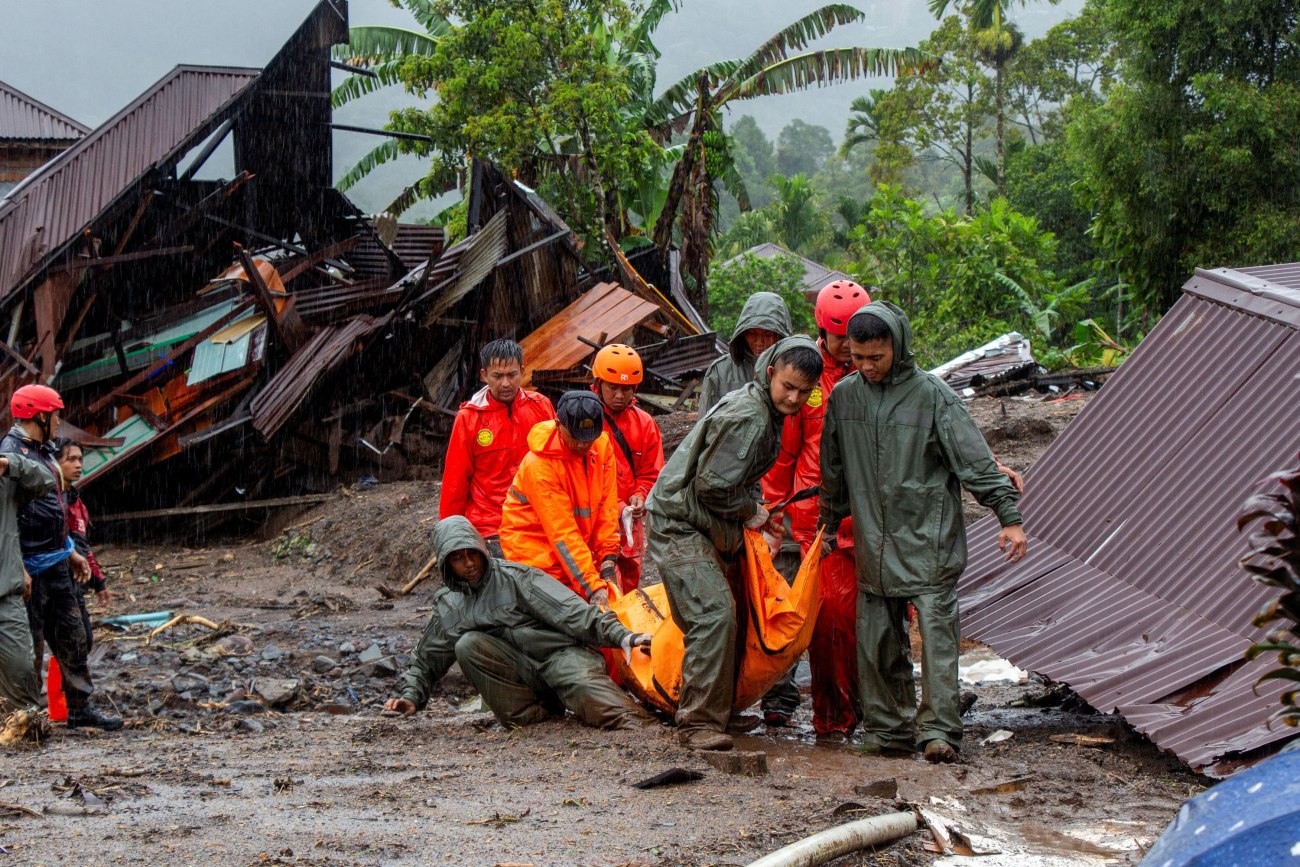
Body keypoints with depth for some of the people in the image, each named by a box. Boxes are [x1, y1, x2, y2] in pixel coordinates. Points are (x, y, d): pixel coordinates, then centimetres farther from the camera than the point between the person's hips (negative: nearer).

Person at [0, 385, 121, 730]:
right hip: (32, 567, -10)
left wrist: (71, 552, 24)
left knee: (74, 637, 14)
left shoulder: (42, 452, 15)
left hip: (57, 562, 10)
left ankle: (80, 709, 22)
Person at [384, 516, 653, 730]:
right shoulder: (448, 606, 11)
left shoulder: (514, 577, -5)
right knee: (468, 645, -18)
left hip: (559, 653, -4)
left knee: (582, 684, -36)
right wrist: (412, 696, 5)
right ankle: (526, 713, -16)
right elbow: (426, 660, 23)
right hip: (520, 672, 4)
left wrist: (620, 635, -25)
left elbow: (568, 611, -15)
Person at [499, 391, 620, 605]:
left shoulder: (602, 446, -5)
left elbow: (607, 506, 0)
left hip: (579, 549, 6)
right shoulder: (539, 465, -25)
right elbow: (562, 533, -26)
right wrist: (592, 586, -30)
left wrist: (607, 558, -9)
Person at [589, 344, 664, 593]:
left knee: (629, 589, 14)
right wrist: (617, 510, -19)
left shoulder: (644, 423, 9)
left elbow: (651, 473, 11)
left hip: (631, 524, 5)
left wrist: (640, 497, -11)